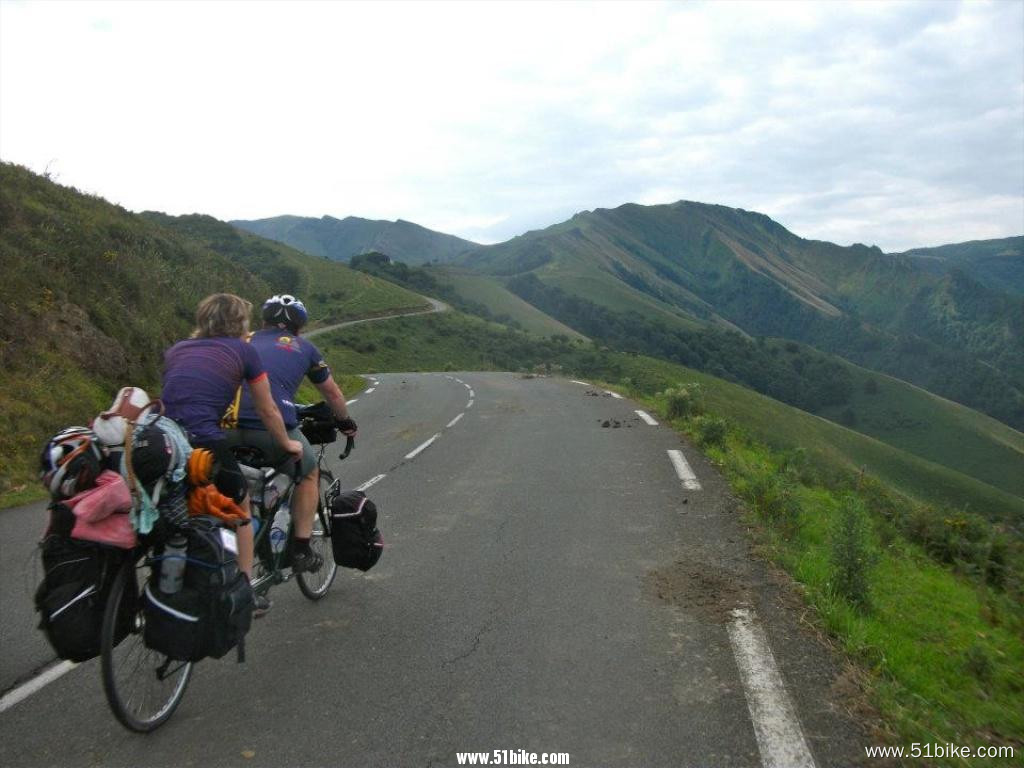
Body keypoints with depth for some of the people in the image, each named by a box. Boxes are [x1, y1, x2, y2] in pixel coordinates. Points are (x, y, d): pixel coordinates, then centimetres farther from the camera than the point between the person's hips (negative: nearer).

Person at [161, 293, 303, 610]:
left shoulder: (176, 350, 21)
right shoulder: (243, 351, 8)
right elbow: (268, 412, 15)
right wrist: (287, 444, 31)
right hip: (205, 443, -4)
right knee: (240, 510, 21)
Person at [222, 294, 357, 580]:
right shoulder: (303, 347, 19)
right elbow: (332, 392, 31)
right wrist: (346, 422, 49)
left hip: (232, 428, 3)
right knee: (309, 473, 25)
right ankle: (301, 551, 23)